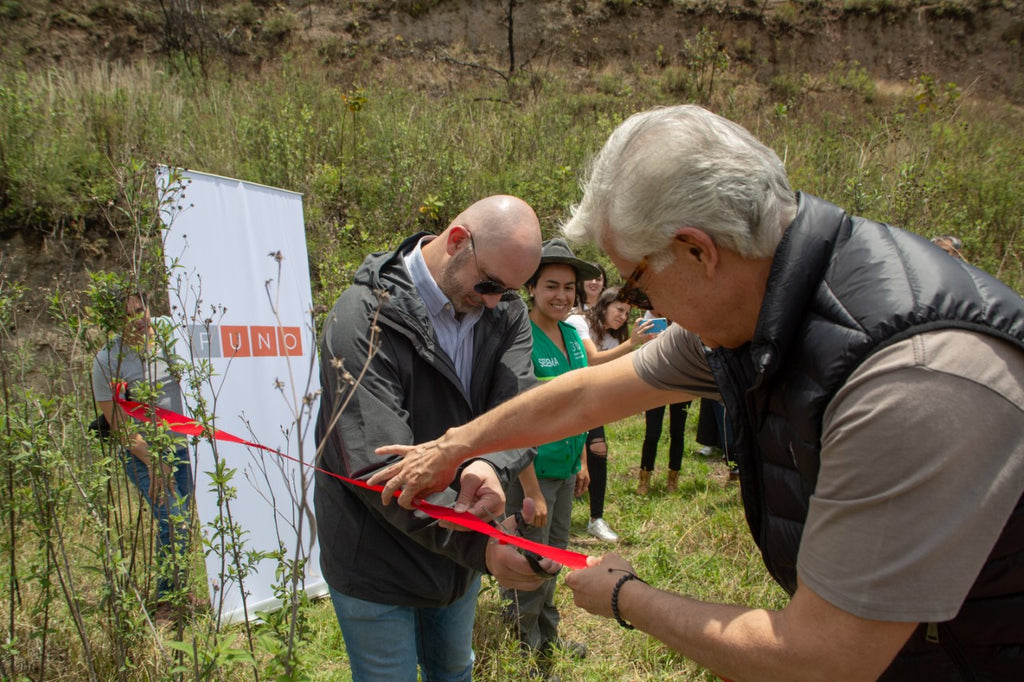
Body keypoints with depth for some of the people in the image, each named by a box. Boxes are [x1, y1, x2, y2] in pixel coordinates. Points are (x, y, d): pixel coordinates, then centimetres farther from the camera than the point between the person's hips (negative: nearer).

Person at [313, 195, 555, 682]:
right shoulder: (364, 319, -25)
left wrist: (493, 466, -41)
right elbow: (378, 468, -30)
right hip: (376, 565, -5)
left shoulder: (506, 312, -5)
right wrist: (480, 547, -37)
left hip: (459, 553, 6)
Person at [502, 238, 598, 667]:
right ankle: (525, 647, 29)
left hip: (566, 469, 8)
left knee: (555, 555, 21)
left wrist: (582, 462, 15)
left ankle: (548, 636, 42)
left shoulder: (572, 335, 5)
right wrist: (532, 491, -21)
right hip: (532, 470, -8)